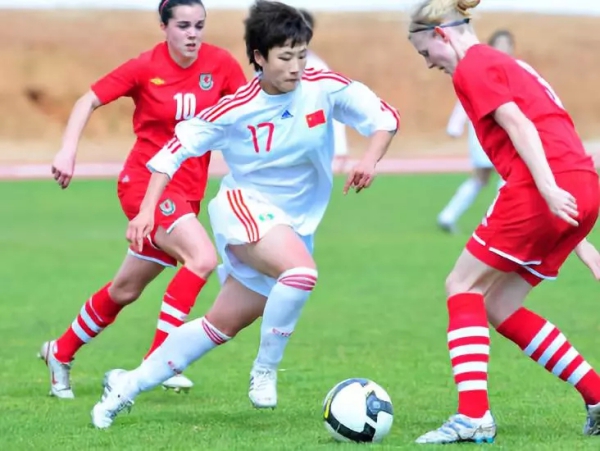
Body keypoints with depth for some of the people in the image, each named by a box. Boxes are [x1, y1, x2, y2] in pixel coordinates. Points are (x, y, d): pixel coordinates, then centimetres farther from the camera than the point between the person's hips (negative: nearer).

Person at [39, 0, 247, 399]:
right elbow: (89, 101, -4)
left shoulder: (220, 64, -3)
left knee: (126, 290, 14)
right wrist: (68, 151, -17)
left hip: (187, 191, 5)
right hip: (146, 182, -5)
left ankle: (60, 353, 34)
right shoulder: (145, 68, -10)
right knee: (203, 257, -26)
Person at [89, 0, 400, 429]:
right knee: (302, 271, -34)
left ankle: (129, 385, 18)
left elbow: (385, 116, -2)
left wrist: (369, 160, -21)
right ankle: (265, 369, -16)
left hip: (295, 226, 4)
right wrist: (147, 210, -14)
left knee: (222, 325, 6)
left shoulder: (325, 88, -9)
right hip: (245, 207, -4)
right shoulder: (235, 110, -14)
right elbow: (176, 149, -6)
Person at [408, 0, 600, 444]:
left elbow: (518, 125, -14)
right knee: (500, 308, 15)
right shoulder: (506, 63, 28)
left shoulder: (471, 68, 1)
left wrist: (548, 188, -26)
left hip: (547, 192, -8)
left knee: (463, 286, 2)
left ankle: (473, 416, -7)